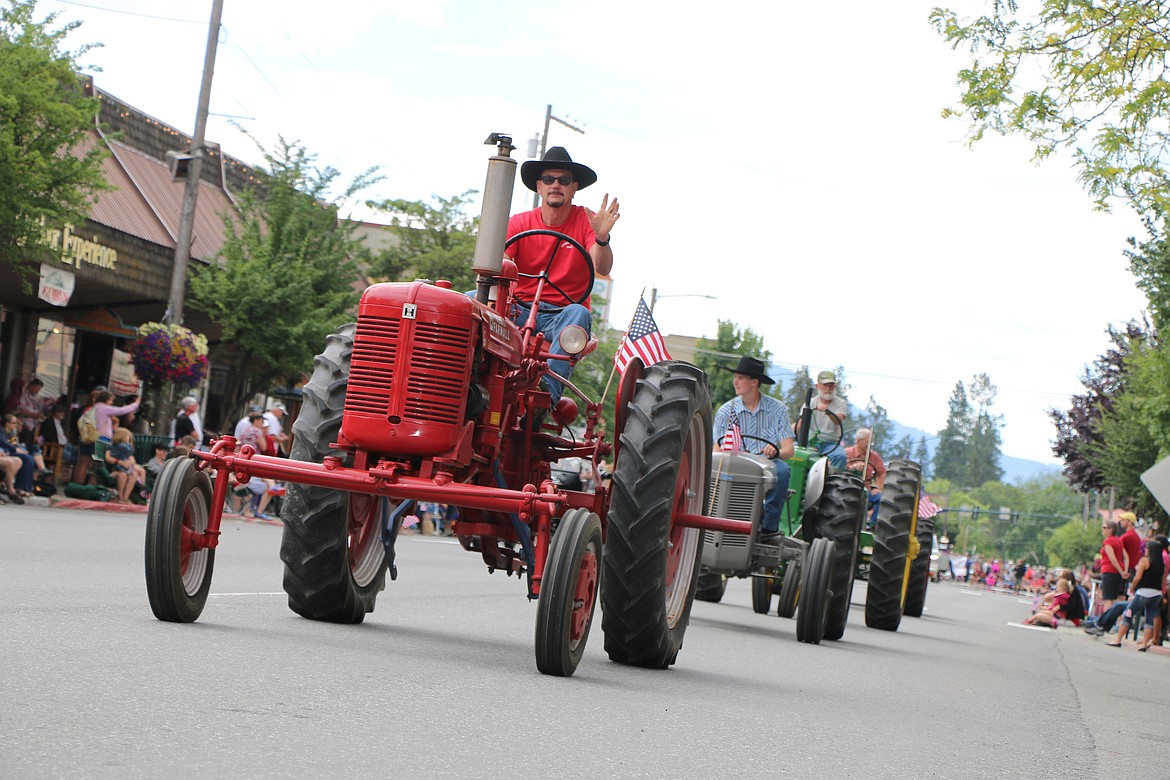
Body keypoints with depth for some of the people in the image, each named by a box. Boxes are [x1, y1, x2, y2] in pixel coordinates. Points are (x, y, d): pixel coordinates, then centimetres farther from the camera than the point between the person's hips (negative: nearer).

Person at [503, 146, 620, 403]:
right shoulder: (519, 223, 4)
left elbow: (602, 268, -14)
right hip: (519, 311, 2)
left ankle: (549, 385, -51)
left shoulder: (586, 221, 1)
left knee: (578, 314, -37)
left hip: (563, 314, -1)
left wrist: (602, 238, -36)